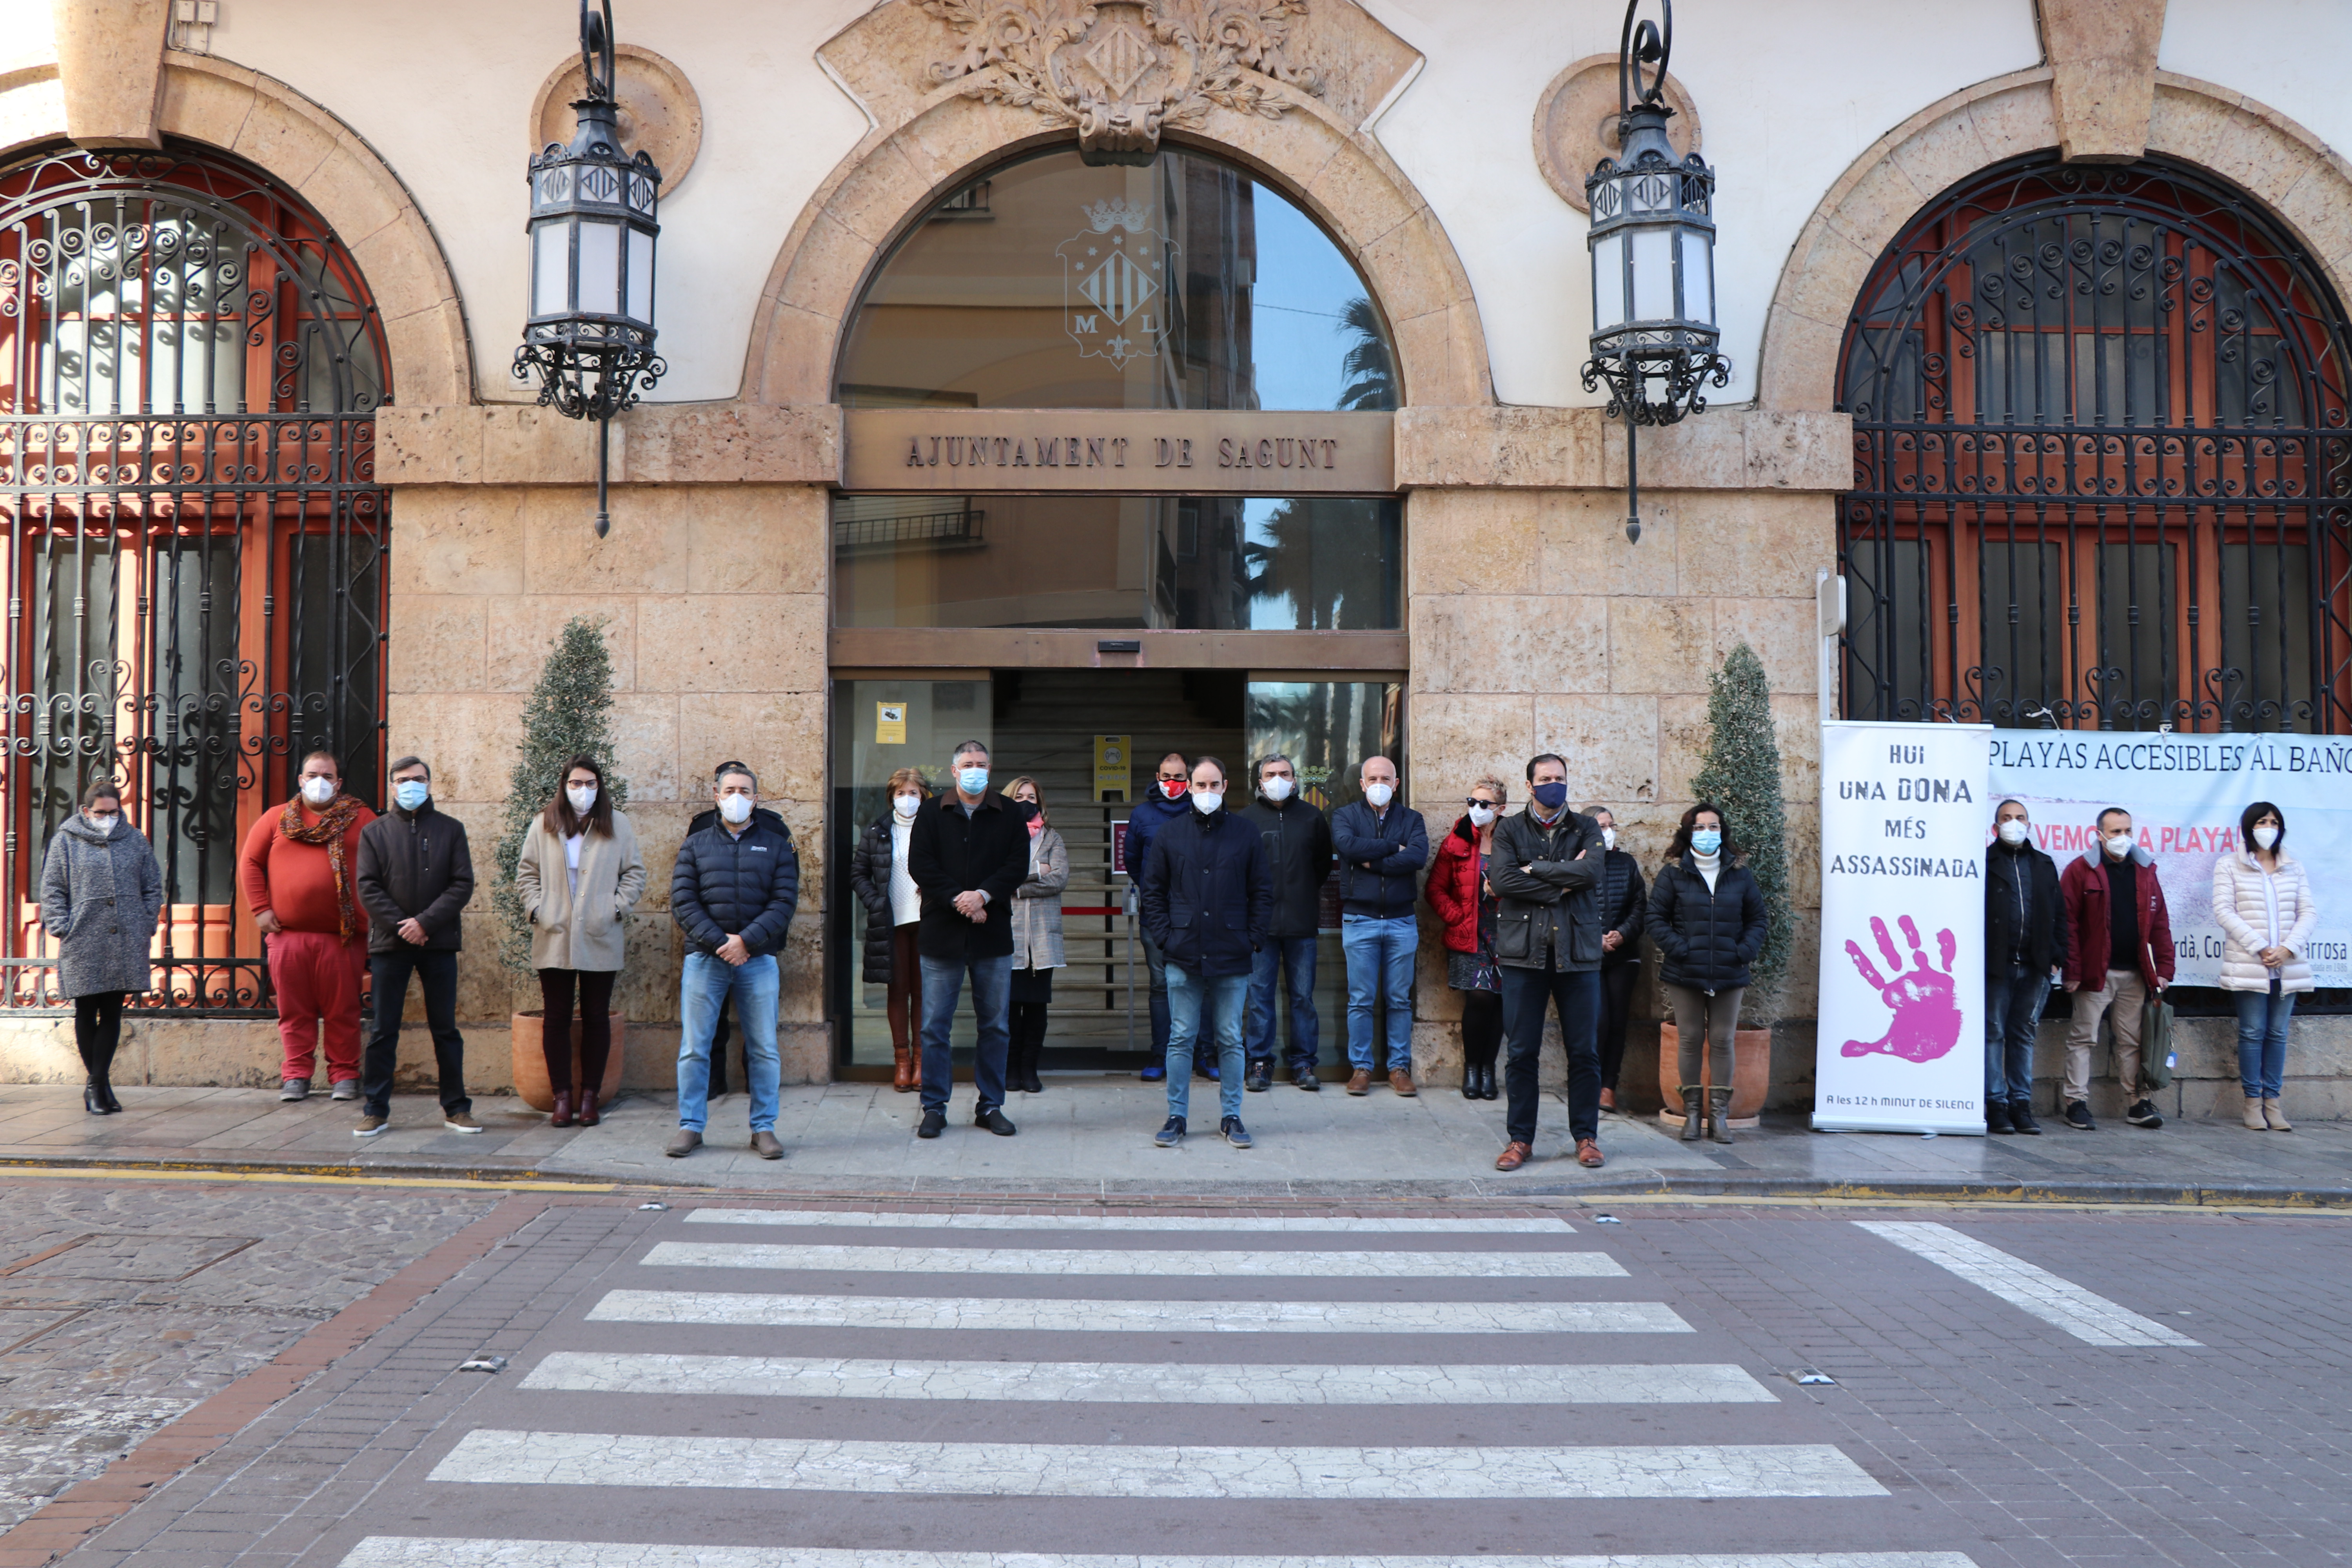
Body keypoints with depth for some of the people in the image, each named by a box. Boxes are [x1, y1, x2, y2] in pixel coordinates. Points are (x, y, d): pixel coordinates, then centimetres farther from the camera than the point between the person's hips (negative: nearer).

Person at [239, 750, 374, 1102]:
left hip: (342, 936, -1)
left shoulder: (360, 818, 7)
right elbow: (250, 862, 13)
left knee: (342, 1010, 1)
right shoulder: (278, 819, 12)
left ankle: (345, 1074, 10)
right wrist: (259, 908, 4)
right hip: (288, 934, 2)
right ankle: (296, 1076, 13)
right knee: (294, 1010, 5)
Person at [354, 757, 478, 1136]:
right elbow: (368, 887, 0)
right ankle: (376, 1110, 11)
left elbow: (463, 885, -1)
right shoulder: (375, 832, 8)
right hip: (389, 944, 0)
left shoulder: (451, 830, 7)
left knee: (446, 1029, 5)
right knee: (384, 1031, 3)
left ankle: (456, 1108, 11)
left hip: (439, 943, 0)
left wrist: (425, 923, -11)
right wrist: (400, 926, -11)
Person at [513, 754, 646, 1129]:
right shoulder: (544, 824, 8)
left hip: (601, 940, -1)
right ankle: (562, 1097, 8)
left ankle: (589, 1097, 11)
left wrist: (617, 908, -5)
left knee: (596, 1019, 4)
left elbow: (635, 873, 7)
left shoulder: (618, 825, 6)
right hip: (553, 938, 1)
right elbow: (526, 871, 11)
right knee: (556, 1018, 2)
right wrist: (535, 909, -2)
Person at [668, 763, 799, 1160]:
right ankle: (690, 1126, 11)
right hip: (704, 959, 0)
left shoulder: (776, 845, 9)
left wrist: (745, 941, -12)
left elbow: (785, 901, 0)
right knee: (693, 1048, 1)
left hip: (758, 960, 0)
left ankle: (763, 1128, 11)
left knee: (764, 1049, 2)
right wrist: (719, 943, -12)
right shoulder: (696, 845, 10)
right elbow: (683, 902, 1)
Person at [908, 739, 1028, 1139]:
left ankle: (991, 1106, 18)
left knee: (996, 1026, 7)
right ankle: (934, 1107, 11)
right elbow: (920, 865, -2)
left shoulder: (1010, 816, 7)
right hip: (942, 933, -1)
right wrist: (957, 899, -14)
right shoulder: (931, 814, 6)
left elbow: (1018, 865, -1)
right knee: (935, 1026, 1)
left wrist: (984, 895, -16)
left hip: (993, 938, 1)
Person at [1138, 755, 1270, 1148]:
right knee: (1181, 1040, 4)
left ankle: (1231, 1116, 16)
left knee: (1231, 1040, 6)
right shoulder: (1169, 836, 6)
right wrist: (1165, 937, -1)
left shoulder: (1246, 834, 5)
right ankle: (1176, 1117, 13)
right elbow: (1152, 891, 9)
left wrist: (1253, 939, -1)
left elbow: (1262, 892, 8)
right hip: (1184, 957, 0)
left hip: (1233, 957, 0)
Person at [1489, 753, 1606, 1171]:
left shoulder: (1587, 829, 11)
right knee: (1522, 1052, 2)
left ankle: (1586, 1137, 15)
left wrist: (1533, 870, -8)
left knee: (1585, 1051, 4)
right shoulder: (1510, 830, 9)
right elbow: (1502, 880, -8)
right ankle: (1520, 1138, 11)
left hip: (1578, 952, 1)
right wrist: (1561, 883, -9)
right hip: (1523, 951, -1)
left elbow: (1591, 871, -10)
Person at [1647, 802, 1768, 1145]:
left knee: (1722, 1041, 2)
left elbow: (1756, 919, 12)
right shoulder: (1673, 873, 2)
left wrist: (1744, 952, -3)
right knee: (1690, 1040, 2)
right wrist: (1679, 950, -12)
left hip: (1729, 975, 2)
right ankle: (1691, 1113, 10)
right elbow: (1657, 919, 0)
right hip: (1685, 974, -2)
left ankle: (1720, 1115, 8)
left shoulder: (1739, 874, 9)